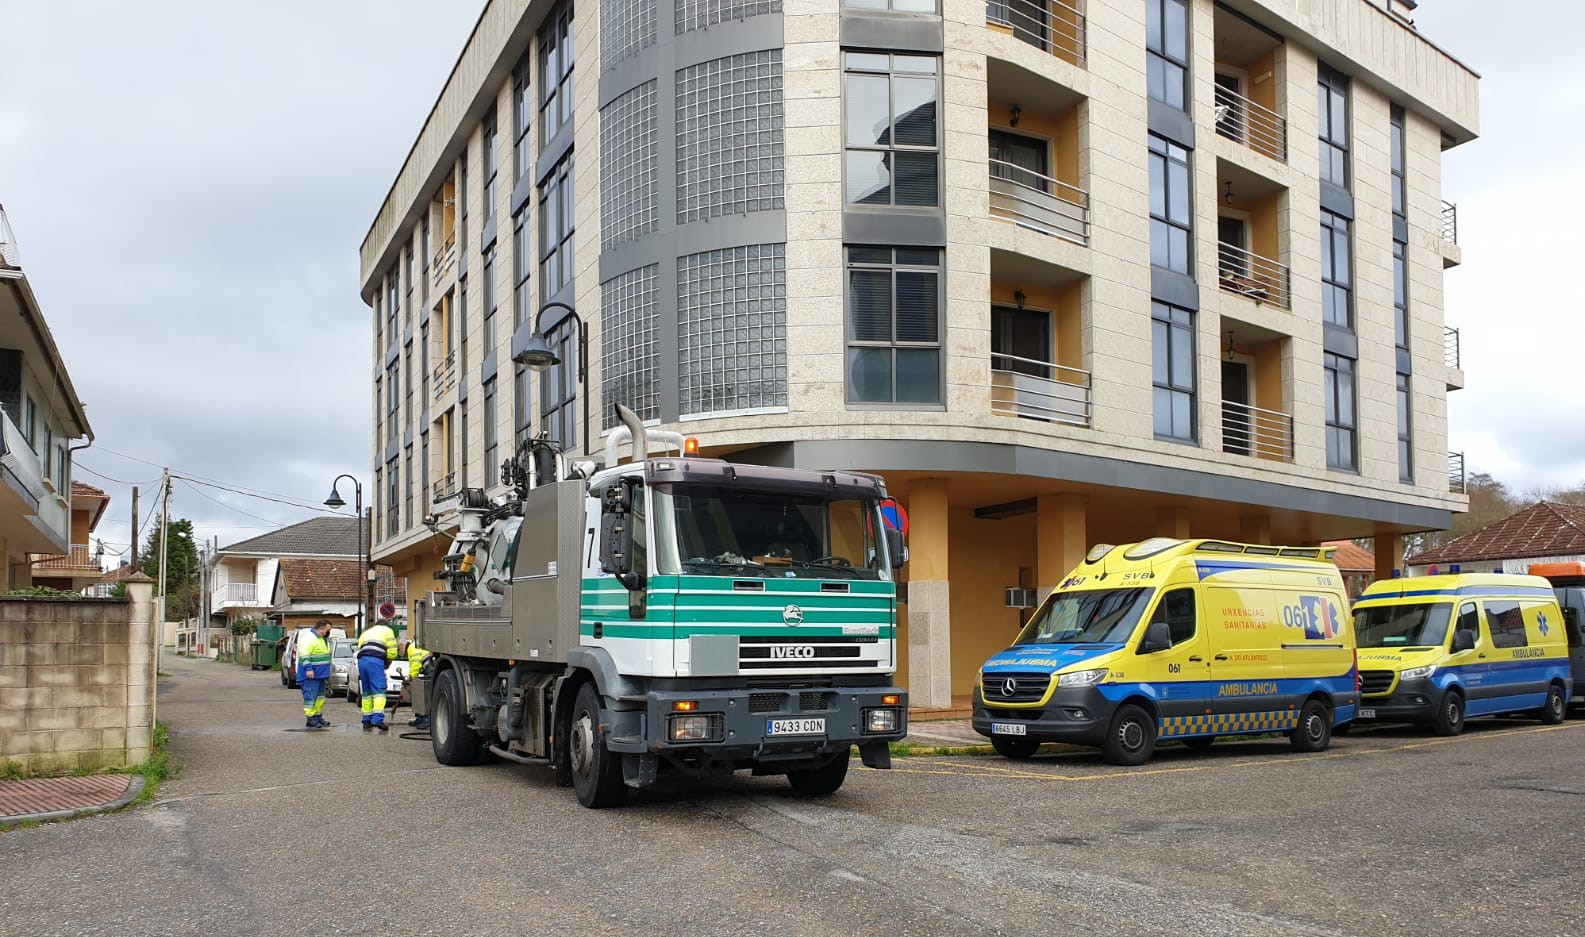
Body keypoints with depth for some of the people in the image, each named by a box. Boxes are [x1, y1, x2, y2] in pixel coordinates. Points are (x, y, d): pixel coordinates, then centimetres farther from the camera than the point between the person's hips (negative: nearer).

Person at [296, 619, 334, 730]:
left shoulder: (322, 639, 19)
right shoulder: (309, 638, -14)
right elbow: (304, 654, -22)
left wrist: (327, 672, 28)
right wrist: (308, 668, -28)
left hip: (320, 674, 10)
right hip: (311, 674, -10)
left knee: (320, 696, 14)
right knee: (311, 695, -9)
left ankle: (318, 717, 22)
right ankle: (310, 719, -8)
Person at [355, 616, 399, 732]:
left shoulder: (365, 632, 35)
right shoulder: (387, 630, 18)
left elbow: (360, 649, 23)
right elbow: (392, 651, 7)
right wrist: (388, 660, 25)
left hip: (361, 660, 6)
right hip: (376, 661, -6)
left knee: (366, 692, 13)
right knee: (379, 691, -11)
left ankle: (367, 720, 12)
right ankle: (378, 719, -24)